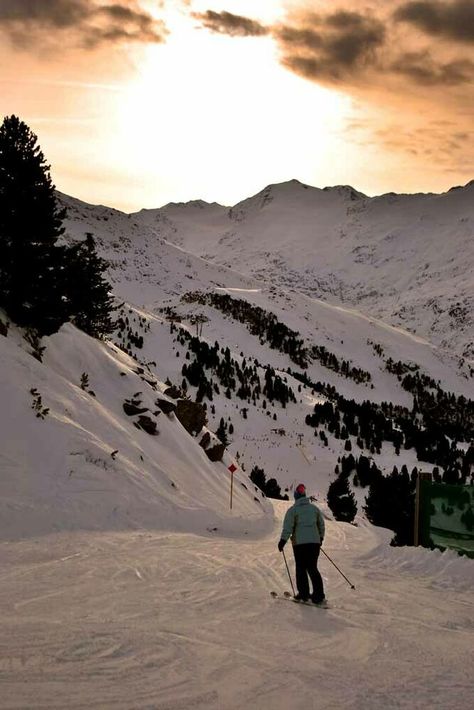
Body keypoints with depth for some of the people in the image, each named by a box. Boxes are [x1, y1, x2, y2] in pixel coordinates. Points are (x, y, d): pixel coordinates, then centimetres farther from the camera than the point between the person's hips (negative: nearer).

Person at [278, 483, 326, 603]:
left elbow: (288, 527, -9)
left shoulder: (293, 510, -4)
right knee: (313, 568, 8)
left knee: (301, 568, 8)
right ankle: (318, 595, 0)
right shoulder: (314, 508, 9)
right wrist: (320, 538, 29)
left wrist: (283, 540, -2)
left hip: (300, 543, -4)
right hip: (315, 542, 4)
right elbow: (321, 524, 16)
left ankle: (304, 594, 9)